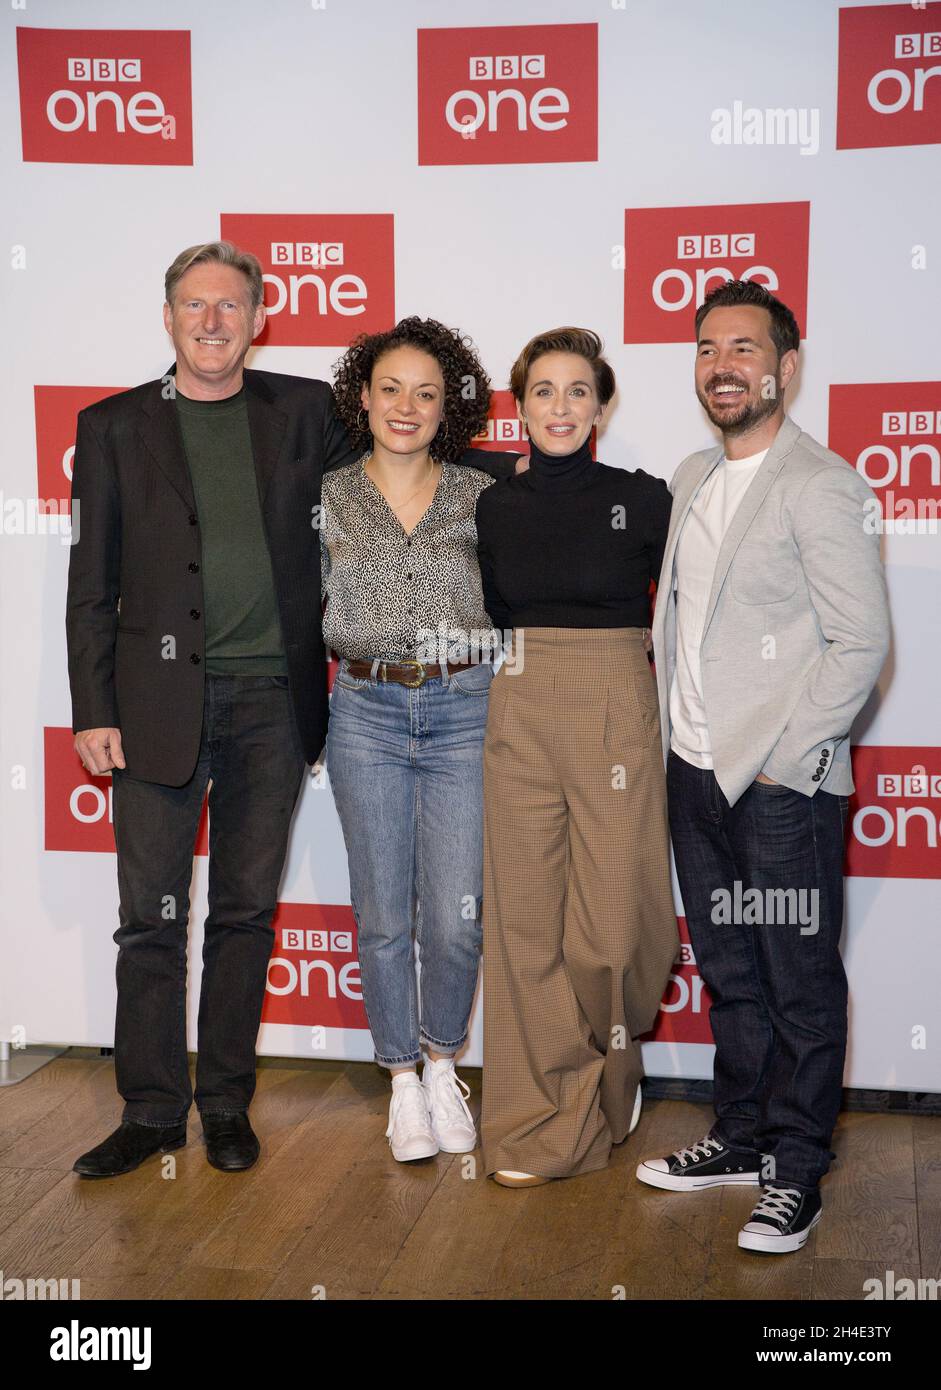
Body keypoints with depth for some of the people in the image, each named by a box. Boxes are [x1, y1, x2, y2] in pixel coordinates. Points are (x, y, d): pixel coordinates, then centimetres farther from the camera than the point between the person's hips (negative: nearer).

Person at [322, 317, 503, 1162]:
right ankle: (403, 1081, 24)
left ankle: (441, 1064, 25)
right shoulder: (329, 498, 6)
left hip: (464, 711, 0)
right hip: (367, 713, 1)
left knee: (457, 918, -1)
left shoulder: (481, 496, 5)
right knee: (384, 916, 6)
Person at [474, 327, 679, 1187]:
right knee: (525, 917, 5)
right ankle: (541, 1121, 19)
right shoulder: (494, 508, 7)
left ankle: (606, 1079, 27)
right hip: (518, 721, 3)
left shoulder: (643, 500, -3)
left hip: (615, 720, -3)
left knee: (610, 923, -1)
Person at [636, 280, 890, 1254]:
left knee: (799, 983, 4)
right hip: (695, 773, 7)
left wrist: (780, 761, -14)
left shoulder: (819, 485, -10)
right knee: (728, 974, 17)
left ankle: (795, 1170, 18)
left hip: (782, 784, -7)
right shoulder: (692, 480, 13)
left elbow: (860, 643, -14)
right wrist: (674, 738, 11)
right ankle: (741, 1137, 32)